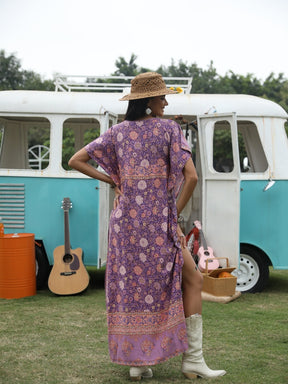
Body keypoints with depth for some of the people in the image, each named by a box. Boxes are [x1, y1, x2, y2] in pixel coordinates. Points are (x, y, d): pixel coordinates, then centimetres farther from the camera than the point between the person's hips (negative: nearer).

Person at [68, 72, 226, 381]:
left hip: (124, 219, 5)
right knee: (192, 279, 9)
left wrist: (112, 180, 9)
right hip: (157, 221, -4)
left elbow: (75, 161, 8)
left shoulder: (117, 132, 7)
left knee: (131, 285, 13)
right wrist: (175, 214, -1)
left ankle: (136, 362, 15)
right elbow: (191, 176, -13)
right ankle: (193, 358, 7)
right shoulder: (169, 129, -6)